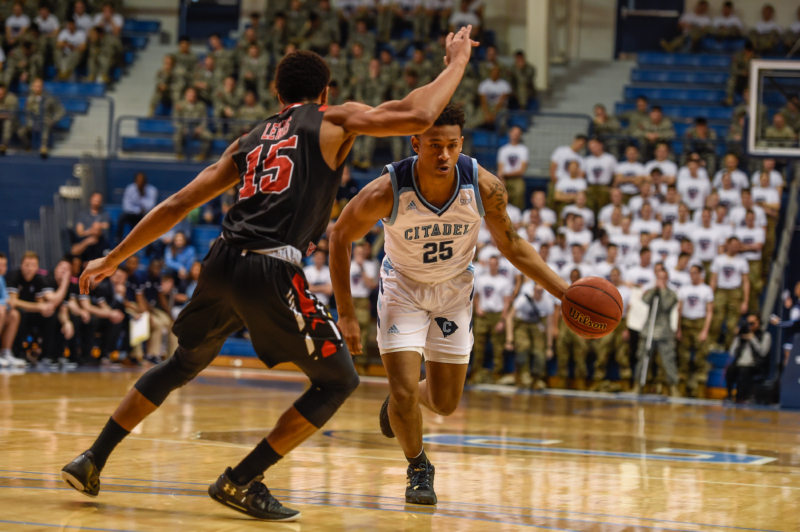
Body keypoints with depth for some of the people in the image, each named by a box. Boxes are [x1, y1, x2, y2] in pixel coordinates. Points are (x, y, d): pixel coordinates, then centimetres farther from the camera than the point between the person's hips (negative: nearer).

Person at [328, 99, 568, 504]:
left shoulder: (484, 187, -26)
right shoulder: (387, 192, -32)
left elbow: (510, 244, -7)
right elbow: (340, 237, -14)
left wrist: (562, 290, -15)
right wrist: (346, 313, -14)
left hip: (454, 290, 2)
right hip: (403, 288, -2)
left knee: (445, 404, 8)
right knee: (405, 393, -14)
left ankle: (400, 402, 45)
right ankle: (418, 468, 15)